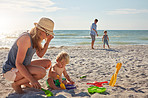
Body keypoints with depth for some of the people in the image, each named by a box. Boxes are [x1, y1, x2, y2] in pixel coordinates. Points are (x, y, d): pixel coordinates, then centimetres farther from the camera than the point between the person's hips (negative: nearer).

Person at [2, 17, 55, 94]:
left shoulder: (35, 38, 1)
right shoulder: (26, 38, -27)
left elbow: (40, 55, 8)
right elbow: (18, 64, -29)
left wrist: (48, 41, -6)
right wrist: (32, 79, -35)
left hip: (21, 68, 9)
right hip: (10, 71, -9)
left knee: (48, 63, 8)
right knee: (42, 72, -28)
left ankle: (25, 81, 15)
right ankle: (16, 84, -6)